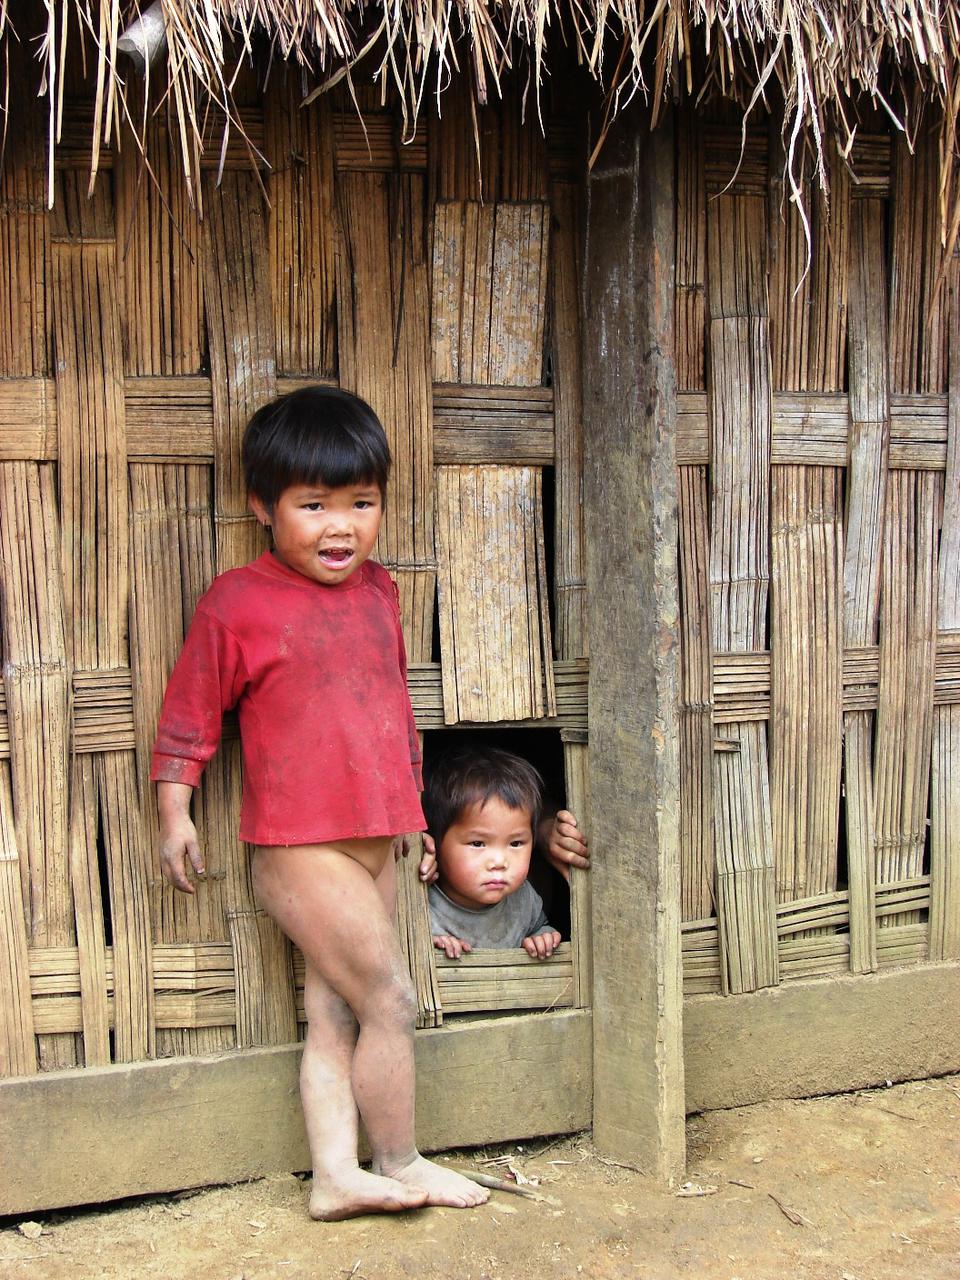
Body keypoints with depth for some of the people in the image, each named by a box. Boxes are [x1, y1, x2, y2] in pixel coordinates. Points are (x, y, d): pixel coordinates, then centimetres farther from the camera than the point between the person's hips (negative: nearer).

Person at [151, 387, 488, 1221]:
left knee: (334, 1014, 12)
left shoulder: (378, 591, 8)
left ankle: (336, 1176, 22)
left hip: (375, 843, 6)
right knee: (391, 1002, -2)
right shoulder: (237, 604, -10)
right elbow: (189, 715, -4)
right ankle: (400, 1165, 18)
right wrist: (174, 815, -7)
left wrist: (410, 802, 23)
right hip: (300, 848, -6)